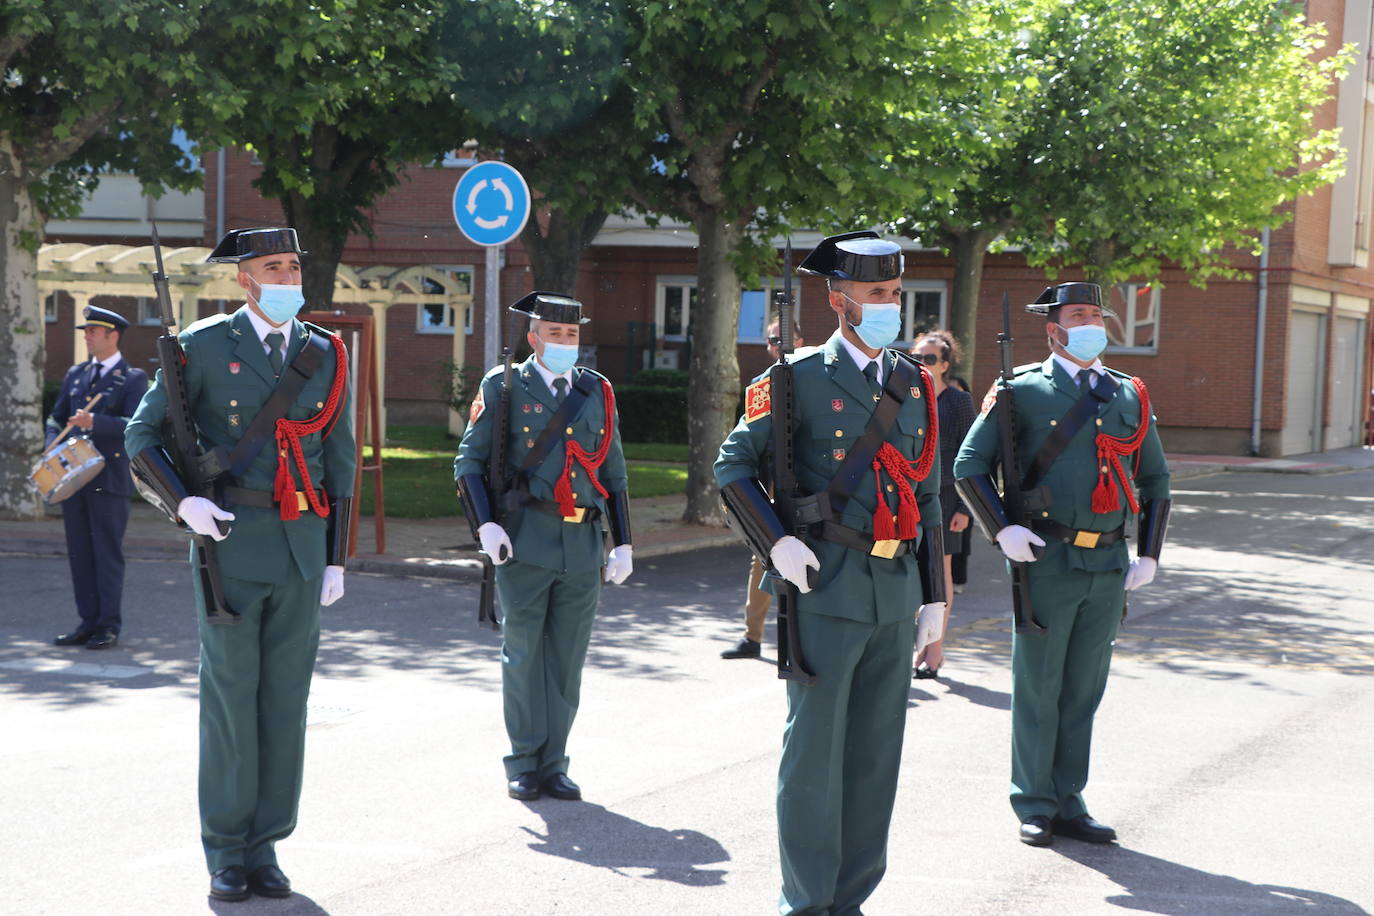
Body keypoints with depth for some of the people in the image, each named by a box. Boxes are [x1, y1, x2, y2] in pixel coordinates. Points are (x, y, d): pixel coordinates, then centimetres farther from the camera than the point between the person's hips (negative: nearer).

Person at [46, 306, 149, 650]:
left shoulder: (133, 379, -2)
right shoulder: (75, 374, 16)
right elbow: (57, 417, 20)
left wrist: (94, 423, -26)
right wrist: (52, 447, 1)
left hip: (109, 479, -6)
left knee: (108, 553, -2)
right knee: (79, 553, 7)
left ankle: (109, 625, 4)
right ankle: (88, 622, 14)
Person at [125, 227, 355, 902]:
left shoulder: (327, 356, 10)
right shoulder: (203, 347, 1)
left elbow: (341, 461, 13)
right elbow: (141, 437, 3)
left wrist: (337, 561, 9)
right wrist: (183, 502, -14)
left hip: (302, 550, 3)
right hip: (231, 543, -3)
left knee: (286, 700, 5)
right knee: (229, 697, 0)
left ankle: (265, 847, 15)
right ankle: (225, 854, 11)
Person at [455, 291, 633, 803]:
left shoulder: (598, 394, 14)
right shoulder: (504, 389, 4)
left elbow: (614, 475, 18)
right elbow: (469, 462, 2)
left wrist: (622, 543, 12)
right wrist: (486, 524, -12)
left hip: (583, 546, 3)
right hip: (525, 544, -3)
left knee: (567, 660, 6)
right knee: (523, 656, 1)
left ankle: (553, 766, 16)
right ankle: (524, 766, 12)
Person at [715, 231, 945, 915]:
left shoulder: (915, 384, 13)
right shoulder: (800, 379, -3)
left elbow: (927, 492, 17)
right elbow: (732, 465, -1)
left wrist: (934, 591, 14)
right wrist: (777, 542, -12)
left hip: (896, 592, 5)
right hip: (827, 587, -5)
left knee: (876, 754, 10)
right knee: (814, 750, 0)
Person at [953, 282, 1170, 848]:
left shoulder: (1130, 396, 12)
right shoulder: (1022, 391, -1)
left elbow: (1155, 479, 20)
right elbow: (969, 467, 0)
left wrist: (1149, 554, 11)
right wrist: (1001, 531, -12)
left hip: (1109, 566, 4)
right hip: (1046, 561, -4)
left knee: (1084, 690, 10)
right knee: (1037, 690, 2)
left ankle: (1069, 804, 20)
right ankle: (1034, 807, 14)